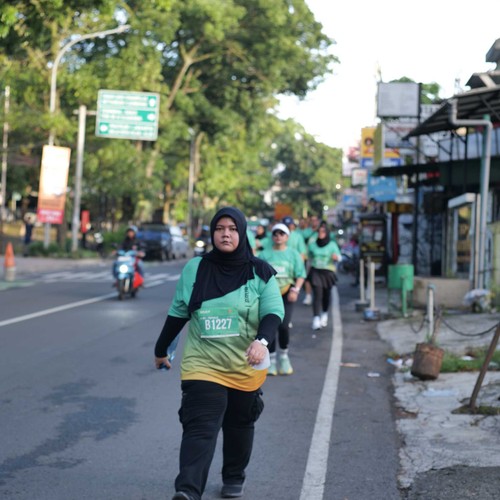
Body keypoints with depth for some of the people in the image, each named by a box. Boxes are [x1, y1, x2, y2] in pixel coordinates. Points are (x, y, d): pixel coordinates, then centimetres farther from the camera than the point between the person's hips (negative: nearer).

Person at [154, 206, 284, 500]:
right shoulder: (195, 269, 2)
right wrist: (161, 349, 19)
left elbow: (274, 312, -9)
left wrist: (262, 341, -29)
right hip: (202, 365, -1)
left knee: (239, 426, 16)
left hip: (245, 367, 1)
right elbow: (178, 313, 11)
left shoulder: (260, 272, -2)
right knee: (199, 428, -14)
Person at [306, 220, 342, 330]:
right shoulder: (312, 244, 5)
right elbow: (309, 257, 21)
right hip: (315, 272, 0)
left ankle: (324, 313, 38)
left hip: (328, 272, 0)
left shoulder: (332, 245, -1)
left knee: (326, 294, 10)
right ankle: (316, 319, -17)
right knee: (317, 294, -12)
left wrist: (336, 257, -32)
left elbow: (339, 257, -11)